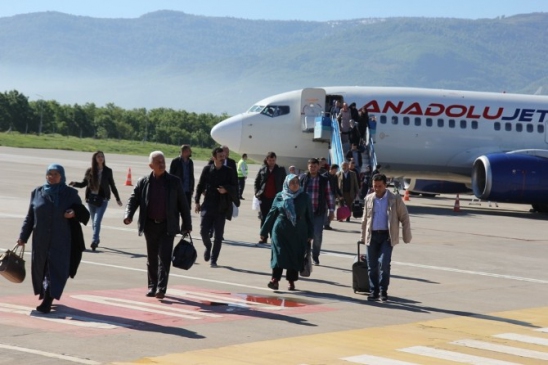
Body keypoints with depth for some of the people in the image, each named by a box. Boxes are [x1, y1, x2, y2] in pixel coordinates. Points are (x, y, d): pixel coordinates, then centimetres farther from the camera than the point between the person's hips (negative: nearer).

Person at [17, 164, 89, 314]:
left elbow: (82, 212, 5)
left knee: (55, 270, -9)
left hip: (61, 240, -3)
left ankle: (47, 301, -10)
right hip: (41, 239, 3)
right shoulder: (37, 193, 6)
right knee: (41, 268, 10)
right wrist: (23, 236, 5)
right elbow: (30, 217, 8)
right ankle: (44, 295, 32)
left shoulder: (70, 194, 1)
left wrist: (74, 213, -18)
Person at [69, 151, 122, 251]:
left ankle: (94, 241, -19)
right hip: (91, 198, 3)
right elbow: (84, 183, 12)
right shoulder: (89, 171, 2)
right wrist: (75, 183, -7)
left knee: (97, 221, -15)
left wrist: (117, 198, 11)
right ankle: (97, 239, 25)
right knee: (94, 222, 11)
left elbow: (112, 185, 9)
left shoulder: (107, 171, 0)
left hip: (102, 199, -2)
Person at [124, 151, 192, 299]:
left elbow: (183, 204, 3)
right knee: (152, 258, 11)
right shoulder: (143, 182, 3)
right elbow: (133, 199, 3)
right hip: (150, 225, 2)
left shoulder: (174, 181, 1)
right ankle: (152, 286, 21)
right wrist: (128, 214, -16)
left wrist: (187, 224, 2)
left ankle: (161, 288, -9)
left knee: (164, 258, -8)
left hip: (167, 226, -2)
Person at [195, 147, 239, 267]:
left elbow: (235, 187, 3)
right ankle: (208, 246, 27)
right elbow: (200, 185, 7)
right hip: (208, 206, 0)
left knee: (218, 235, 1)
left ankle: (213, 260, 11)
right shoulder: (207, 169, 1)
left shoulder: (228, 171, 1)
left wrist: (226, 189, -17)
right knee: (203, 231, -6)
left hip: (222, 208, 0)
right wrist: (197, 202, 5)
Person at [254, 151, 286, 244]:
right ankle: (263, 237, 12)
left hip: (276, 198, -2)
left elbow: (284, 183, 4)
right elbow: (256, 182, 10)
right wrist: (257, 192, -1)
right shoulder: (262, 170, 6)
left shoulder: (280, 170, 3)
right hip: (264, 198, 2)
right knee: (264, 218, 6)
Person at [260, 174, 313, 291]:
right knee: (279, 254, -8)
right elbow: (271, 214, 7)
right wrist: (264, 231, 7)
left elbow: (309, 216, 6)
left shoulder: (304, 198, 4)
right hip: (281, 231, -1)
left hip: (298, 233, 1)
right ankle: (275, 279, -7)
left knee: (295, 256, 4)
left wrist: (310, 234, 2)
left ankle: (291, 281, 14)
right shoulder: (280, 197, 4)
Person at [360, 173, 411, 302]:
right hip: (372, 236, 4)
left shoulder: (395, 200, 0)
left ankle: (383, 291, -3)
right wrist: (363, 237, 17)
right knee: (372, 266, 4)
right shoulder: (368, 199, 10)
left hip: (387, 236, -3)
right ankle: (374, 291, 14)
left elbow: (404, 218, 2)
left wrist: (406, 237, -1)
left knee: (384, 263, -14)